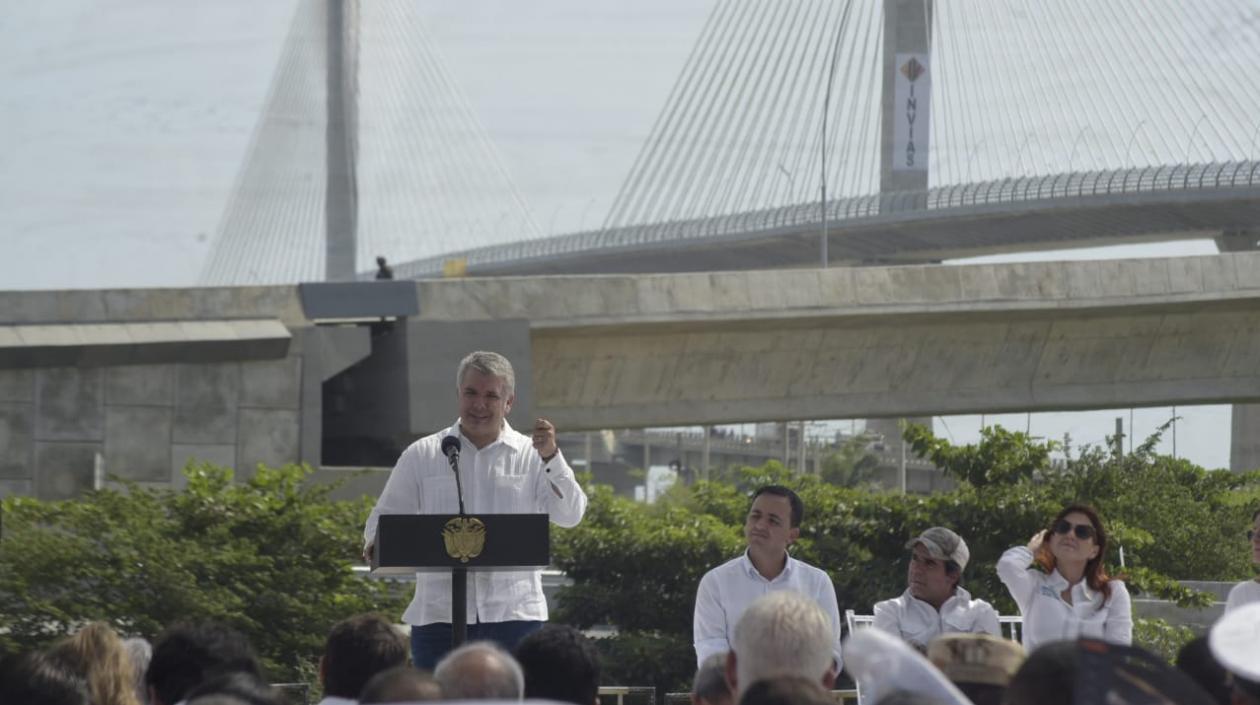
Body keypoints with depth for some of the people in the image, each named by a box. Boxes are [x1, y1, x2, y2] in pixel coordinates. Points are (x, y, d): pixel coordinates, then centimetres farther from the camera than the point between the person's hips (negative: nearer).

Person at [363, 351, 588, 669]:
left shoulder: (533, 456, 8)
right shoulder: (422, 456, 11)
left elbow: (570, 516, -3)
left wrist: (551, 458, -17)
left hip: (513, 615, -1)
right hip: (439, 616, 1)